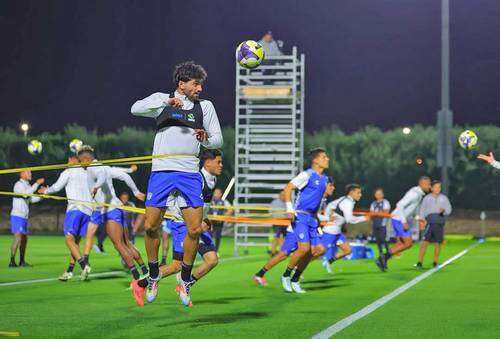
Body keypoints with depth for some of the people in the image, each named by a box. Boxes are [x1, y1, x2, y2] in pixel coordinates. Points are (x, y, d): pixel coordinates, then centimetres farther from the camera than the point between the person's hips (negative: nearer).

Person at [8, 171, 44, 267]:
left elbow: (32, 199, 15)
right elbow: (26, 194, -28)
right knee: (17, 238, -17)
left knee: (24, 239, 12)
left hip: (24, 217, 9)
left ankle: (22, 261, 19)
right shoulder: (18, 184, -11)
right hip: (17, 216, -9)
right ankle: (12, 262, -19)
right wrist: (37, 183, -26)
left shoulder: (27, 185, 16)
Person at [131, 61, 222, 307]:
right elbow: (136, 109, -10)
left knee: (195, 229, -5)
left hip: (190, 173, 1)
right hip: (161, 171, -1)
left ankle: (185, 280, 14)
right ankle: (153, 275, 19)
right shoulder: (161, 99, 8)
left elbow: (218, 140, 13)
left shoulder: (205, 106, 14)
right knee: (151, 226, -2)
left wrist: (206, 138, -10)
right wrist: (166, 102, -20)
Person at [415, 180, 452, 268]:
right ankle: (419, 262, -9)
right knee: (425, 242, -9)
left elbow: (449, 209, 5)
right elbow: (422, 210, 5)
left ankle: (435, 262, 17)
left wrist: (444, 210, -17)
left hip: (440, 224, 1)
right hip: (429, 223, -1)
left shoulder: (443, 198, 6)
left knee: (437, 243, 3)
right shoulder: (427, 198, 6)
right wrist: (422, 219, -10)